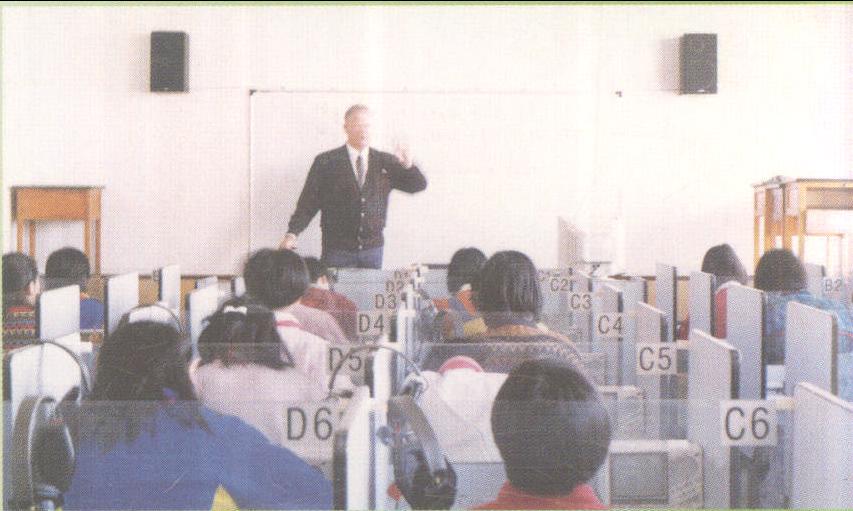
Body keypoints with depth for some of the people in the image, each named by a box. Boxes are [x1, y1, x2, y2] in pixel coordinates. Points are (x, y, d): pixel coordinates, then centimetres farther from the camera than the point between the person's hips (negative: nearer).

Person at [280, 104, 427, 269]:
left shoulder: (385, 162, 6)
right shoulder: (325, 162, 0)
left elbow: (419, 185, 3)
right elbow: (308, 203, -1)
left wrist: (408, 165, -17)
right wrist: (292, 233, -14)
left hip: (373, 249, 2)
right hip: (337, 251, -2)